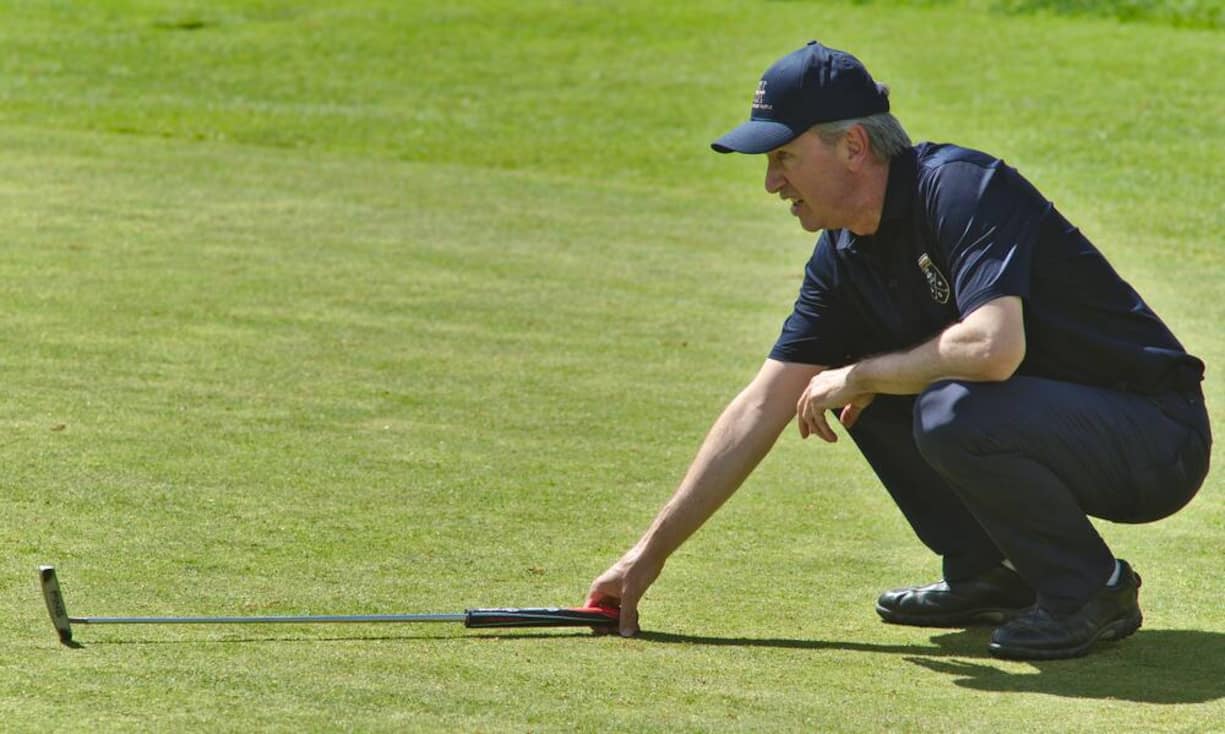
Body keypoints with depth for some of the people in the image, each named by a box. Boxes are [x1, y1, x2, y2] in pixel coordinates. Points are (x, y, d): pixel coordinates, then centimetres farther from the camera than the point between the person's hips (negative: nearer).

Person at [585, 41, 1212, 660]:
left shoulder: (960, 188, -22)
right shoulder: (845, 256, 4)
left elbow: (995, 348, -36)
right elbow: (762, 408, 6)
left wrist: (859, 378, -19)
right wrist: (651, 552, 3)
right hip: (1040, 427, 9)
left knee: (953, 411, -31)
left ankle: (1092, 590, -10)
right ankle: (985, 575, 13)